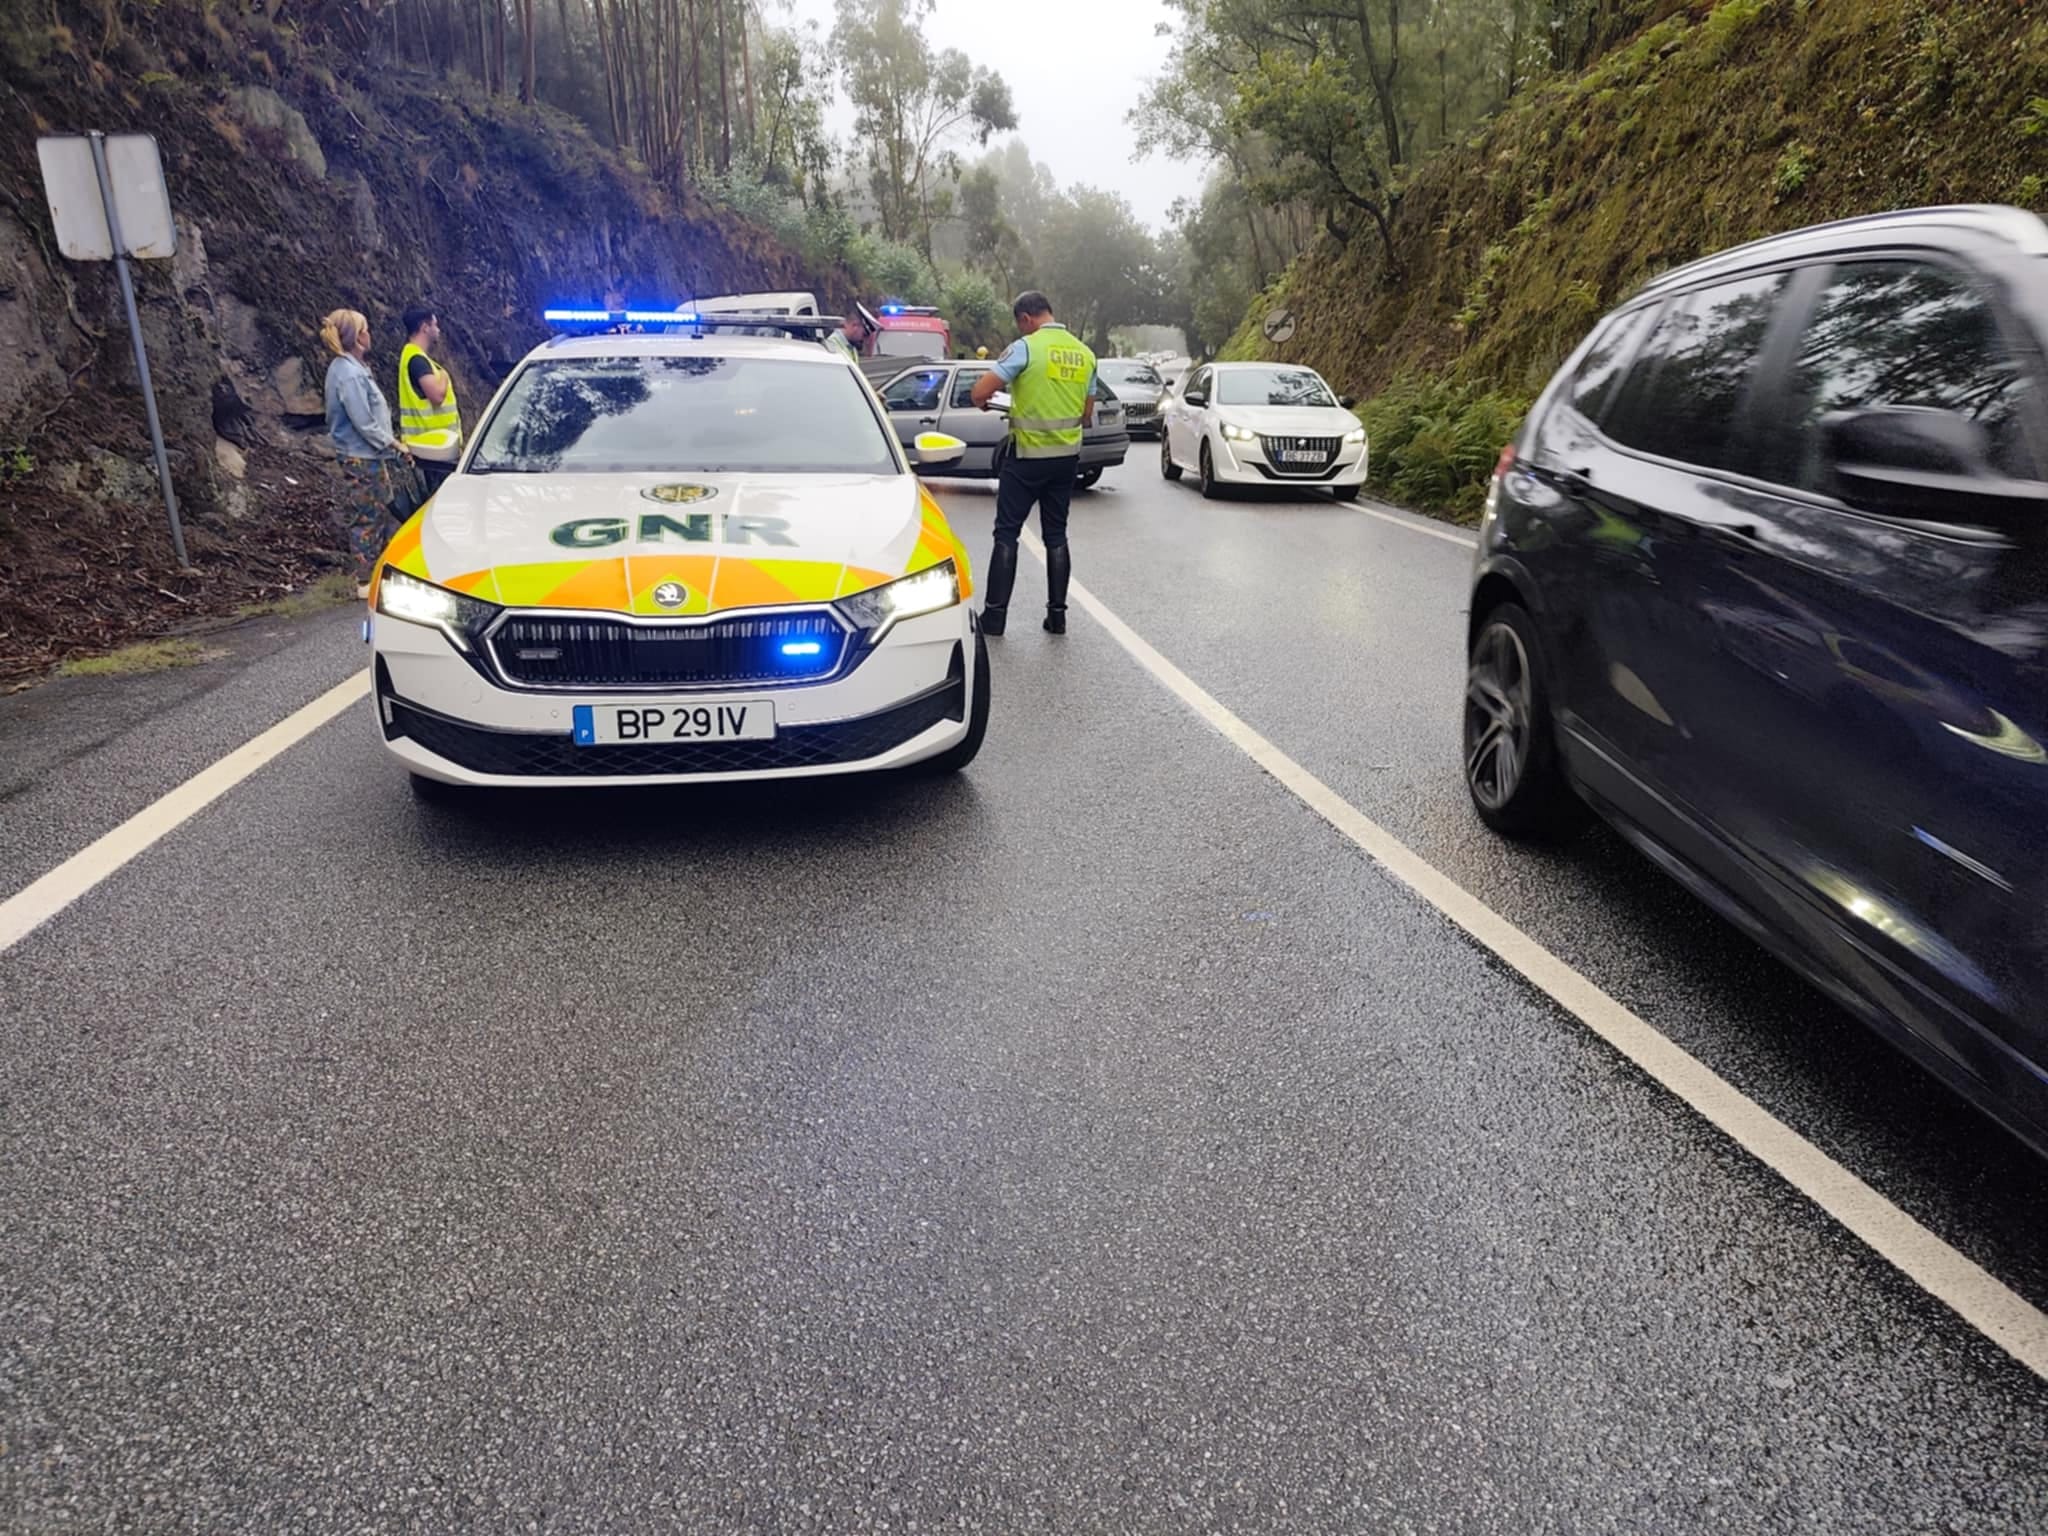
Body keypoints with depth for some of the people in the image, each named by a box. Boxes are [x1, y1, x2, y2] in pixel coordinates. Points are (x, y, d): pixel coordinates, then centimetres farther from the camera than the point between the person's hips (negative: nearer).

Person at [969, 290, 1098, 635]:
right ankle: (1057, 613, 13)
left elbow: (980, 392, -15)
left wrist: (984, 402, 6)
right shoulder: (1085, 353, 7)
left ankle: (995, 614, 3)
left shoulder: (1026, 348, -11)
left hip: (1028, 456, -5)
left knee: (1007, 534, 3)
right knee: (1056, 535, 13)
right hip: (1067, 456, 5)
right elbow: (1087, 416, 13)